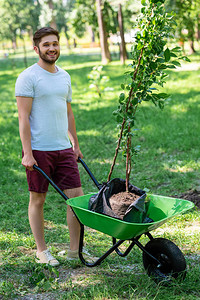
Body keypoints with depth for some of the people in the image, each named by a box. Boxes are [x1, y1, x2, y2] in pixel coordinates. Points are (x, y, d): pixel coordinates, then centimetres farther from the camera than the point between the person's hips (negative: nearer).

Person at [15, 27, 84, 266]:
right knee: (38, 200, 5)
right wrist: (27, 153, -16)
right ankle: (41, 251, 19)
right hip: (38, 150, -6)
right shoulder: (28, 77, -7)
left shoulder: (64, 76, 14)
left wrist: (75, 145, 22)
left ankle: (75, 249, 16)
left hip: (64, 148, 6)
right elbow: (23, 118, -11)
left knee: (77, 196, 4)